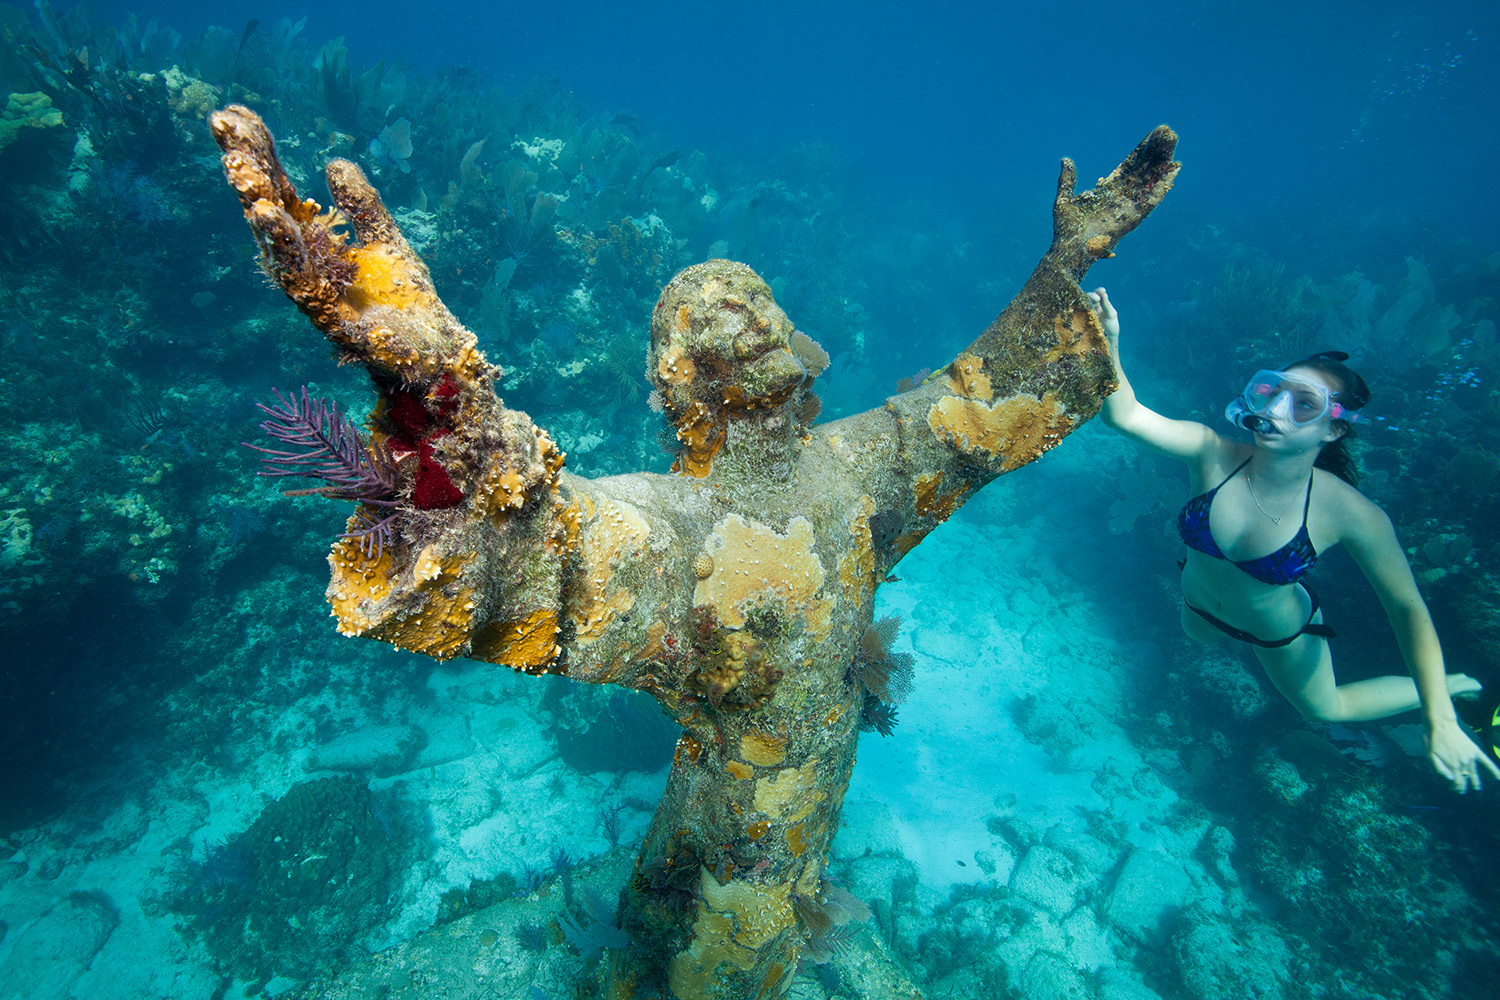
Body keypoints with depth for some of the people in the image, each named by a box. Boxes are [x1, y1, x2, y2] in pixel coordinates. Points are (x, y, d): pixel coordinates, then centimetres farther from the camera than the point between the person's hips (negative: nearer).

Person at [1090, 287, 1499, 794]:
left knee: (1326, 710, 25)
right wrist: (1108, 344, -62)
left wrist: (1440, 721, -26)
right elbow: (1124, 415, -45)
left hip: (1279, 632, -2)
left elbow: (1407, 608, -22)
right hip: (1200, 606, 2)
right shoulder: (1213, 455, -32)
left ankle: (1456, 686, 51)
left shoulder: (1351, 515, -34)